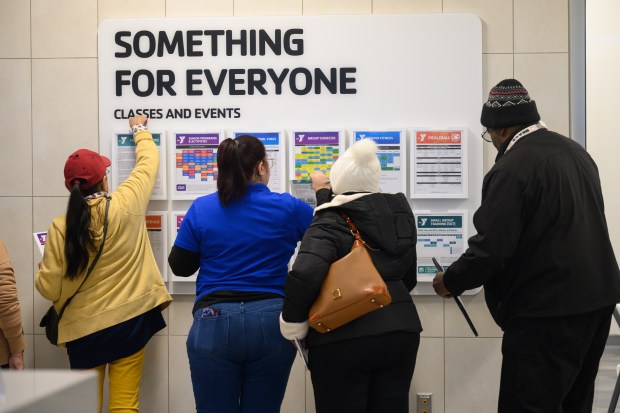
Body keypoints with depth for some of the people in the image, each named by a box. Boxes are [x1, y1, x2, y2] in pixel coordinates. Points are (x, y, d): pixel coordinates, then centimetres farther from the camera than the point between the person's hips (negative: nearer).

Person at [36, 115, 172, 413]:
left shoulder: (60, 228, -10)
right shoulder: (126, 205, -9)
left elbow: (49, 289, -6)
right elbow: (149, 161, 10)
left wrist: (43, 270, 16)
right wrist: (140, 129, 28)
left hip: (83, 329, 0)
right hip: (129, 321, 0)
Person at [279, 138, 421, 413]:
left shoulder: (330, 222, -10)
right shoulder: (400, 213, 7)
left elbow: (304, 274, -25)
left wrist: (292, 323, -10)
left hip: (343, 338, -5)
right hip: (400, 330, 5)